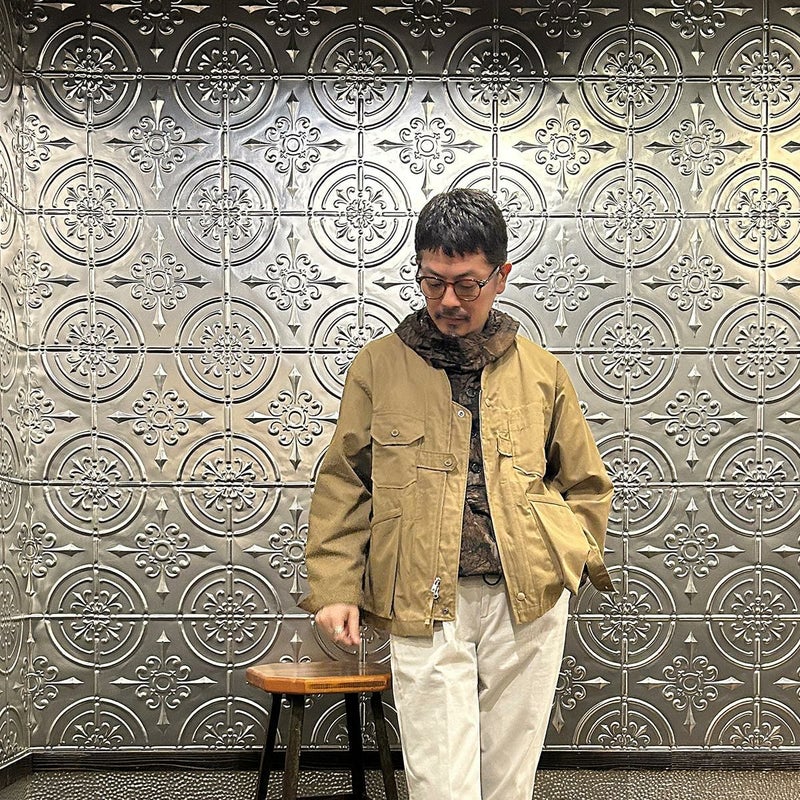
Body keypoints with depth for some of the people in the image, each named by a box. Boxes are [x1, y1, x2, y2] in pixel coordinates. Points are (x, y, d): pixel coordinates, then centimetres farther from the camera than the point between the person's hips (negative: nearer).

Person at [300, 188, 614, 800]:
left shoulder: (541, 371, 9)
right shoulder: (379, 367, 5)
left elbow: (586, 483, 18)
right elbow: (343, 486, 7)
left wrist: (568, 553, 2)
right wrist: (335, 587, -1)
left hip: (528, 600, 2)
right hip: (423, 608, -1)